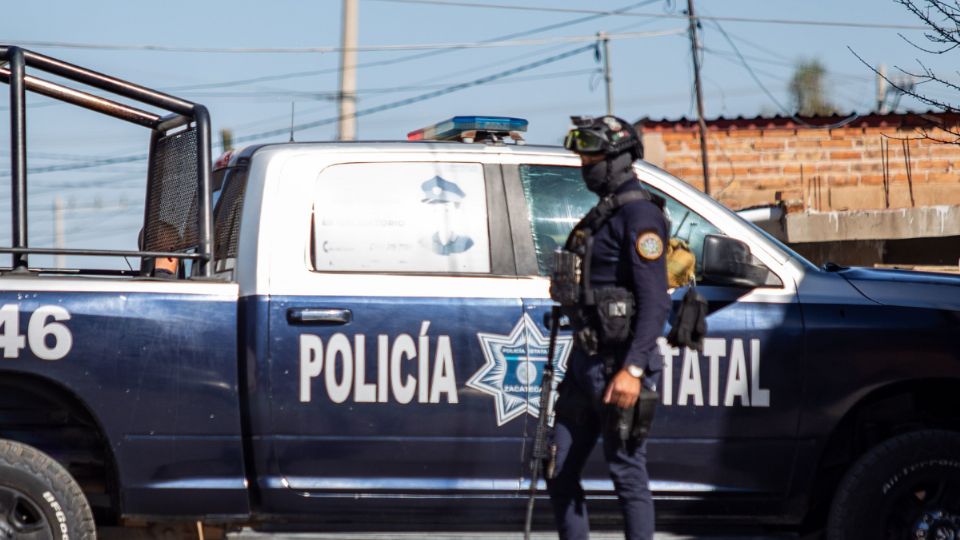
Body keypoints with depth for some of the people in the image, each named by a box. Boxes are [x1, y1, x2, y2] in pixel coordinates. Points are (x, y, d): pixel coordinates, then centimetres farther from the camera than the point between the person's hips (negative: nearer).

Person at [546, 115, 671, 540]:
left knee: (627, 471, -5)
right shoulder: (602, 214, 17)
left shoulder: (639, 214, -12)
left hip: (619, 366, -10)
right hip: (586, 361, 10)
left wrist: (632, 370, -26)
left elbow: (655, 301, -20)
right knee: (560, 471, 10)